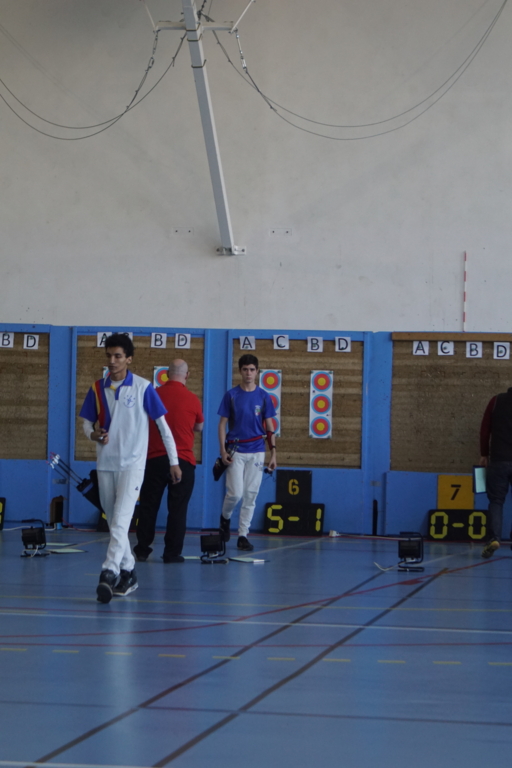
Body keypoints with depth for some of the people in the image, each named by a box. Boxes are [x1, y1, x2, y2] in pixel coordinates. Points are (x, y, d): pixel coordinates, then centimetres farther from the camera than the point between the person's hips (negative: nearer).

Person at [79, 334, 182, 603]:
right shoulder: (97, 389, 4)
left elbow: (163, 424, -1)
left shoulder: (143, 387, -6)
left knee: (121, 520, -18)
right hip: (105, 463, 5)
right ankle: (128, 572, 24)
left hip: (132, 463, -5)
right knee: (114, 523, 12)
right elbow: (87, 422, 12)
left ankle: (109, 572, -26)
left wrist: (174, 461, -1)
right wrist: (93, 434, -13)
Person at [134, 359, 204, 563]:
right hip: (183, 460, -2)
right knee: (177, 508, 3)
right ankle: (172, 553, 2)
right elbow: (199, 427, 12)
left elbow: (143, 422, 12)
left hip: (155, 458, 2)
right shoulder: (192, 399, -4)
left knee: (148, 506, 9)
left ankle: (142, 550, 13)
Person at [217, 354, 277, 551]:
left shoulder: (263, 397, 6)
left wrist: (273, 453, 2)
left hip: (256, 452, 2)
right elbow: (222, 424, 3)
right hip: (236, 450, -2)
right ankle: (225, 518, 20)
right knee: (235, 493, -10)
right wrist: (223, 450, -7)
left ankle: (243, 535, 9)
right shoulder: (231, 395, 1)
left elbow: (269, 426, 9)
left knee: (250, 495, 2)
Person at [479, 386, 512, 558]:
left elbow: (485, 429, 5)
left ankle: (494, 538, -13)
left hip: (498, 460, 0)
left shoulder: (497, 401, 3)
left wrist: (484, 454, 14)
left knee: (496, 500, 5)